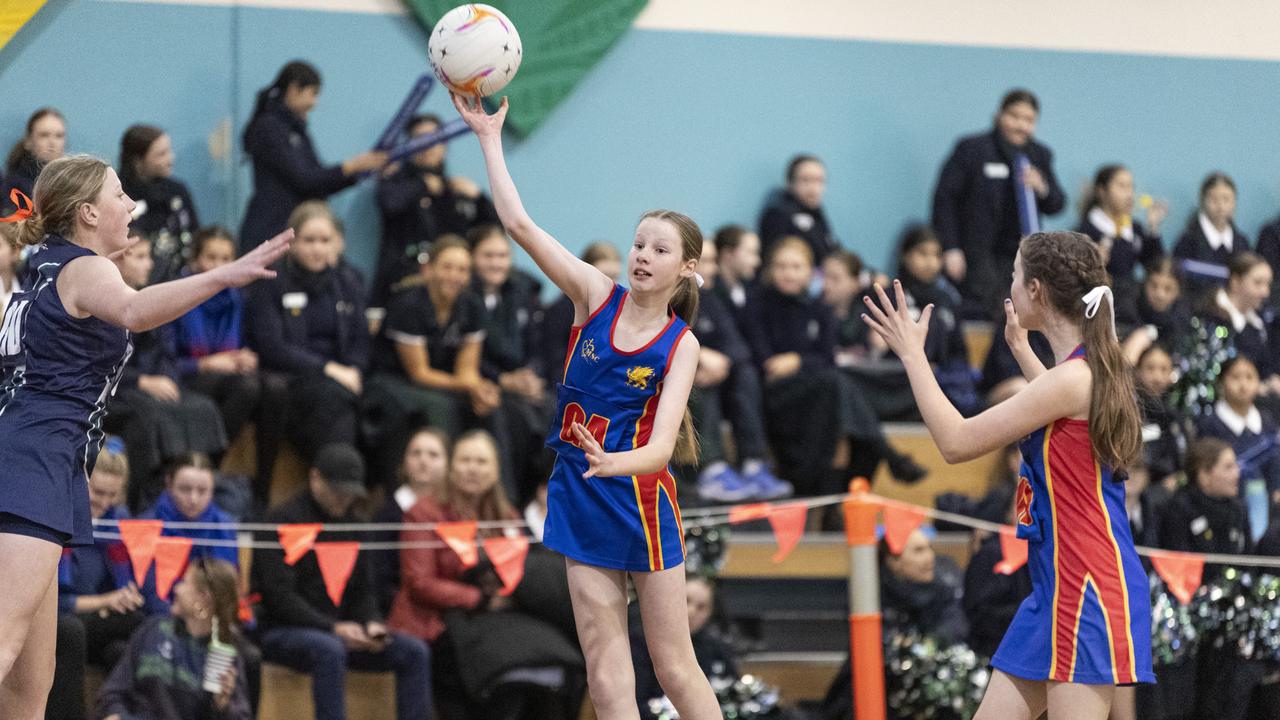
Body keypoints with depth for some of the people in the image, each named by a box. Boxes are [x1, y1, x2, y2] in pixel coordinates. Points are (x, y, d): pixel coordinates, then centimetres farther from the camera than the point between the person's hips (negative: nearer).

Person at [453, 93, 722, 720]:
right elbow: (520, 226, -6)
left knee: (673, 666, 0)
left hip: (641, 499, -3)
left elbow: (662, 446, -19)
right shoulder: (598, 297, 0)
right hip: (579, 498, 3)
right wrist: (490, 139, -11)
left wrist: (615, 462, -40)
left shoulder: (680, 344, -7)